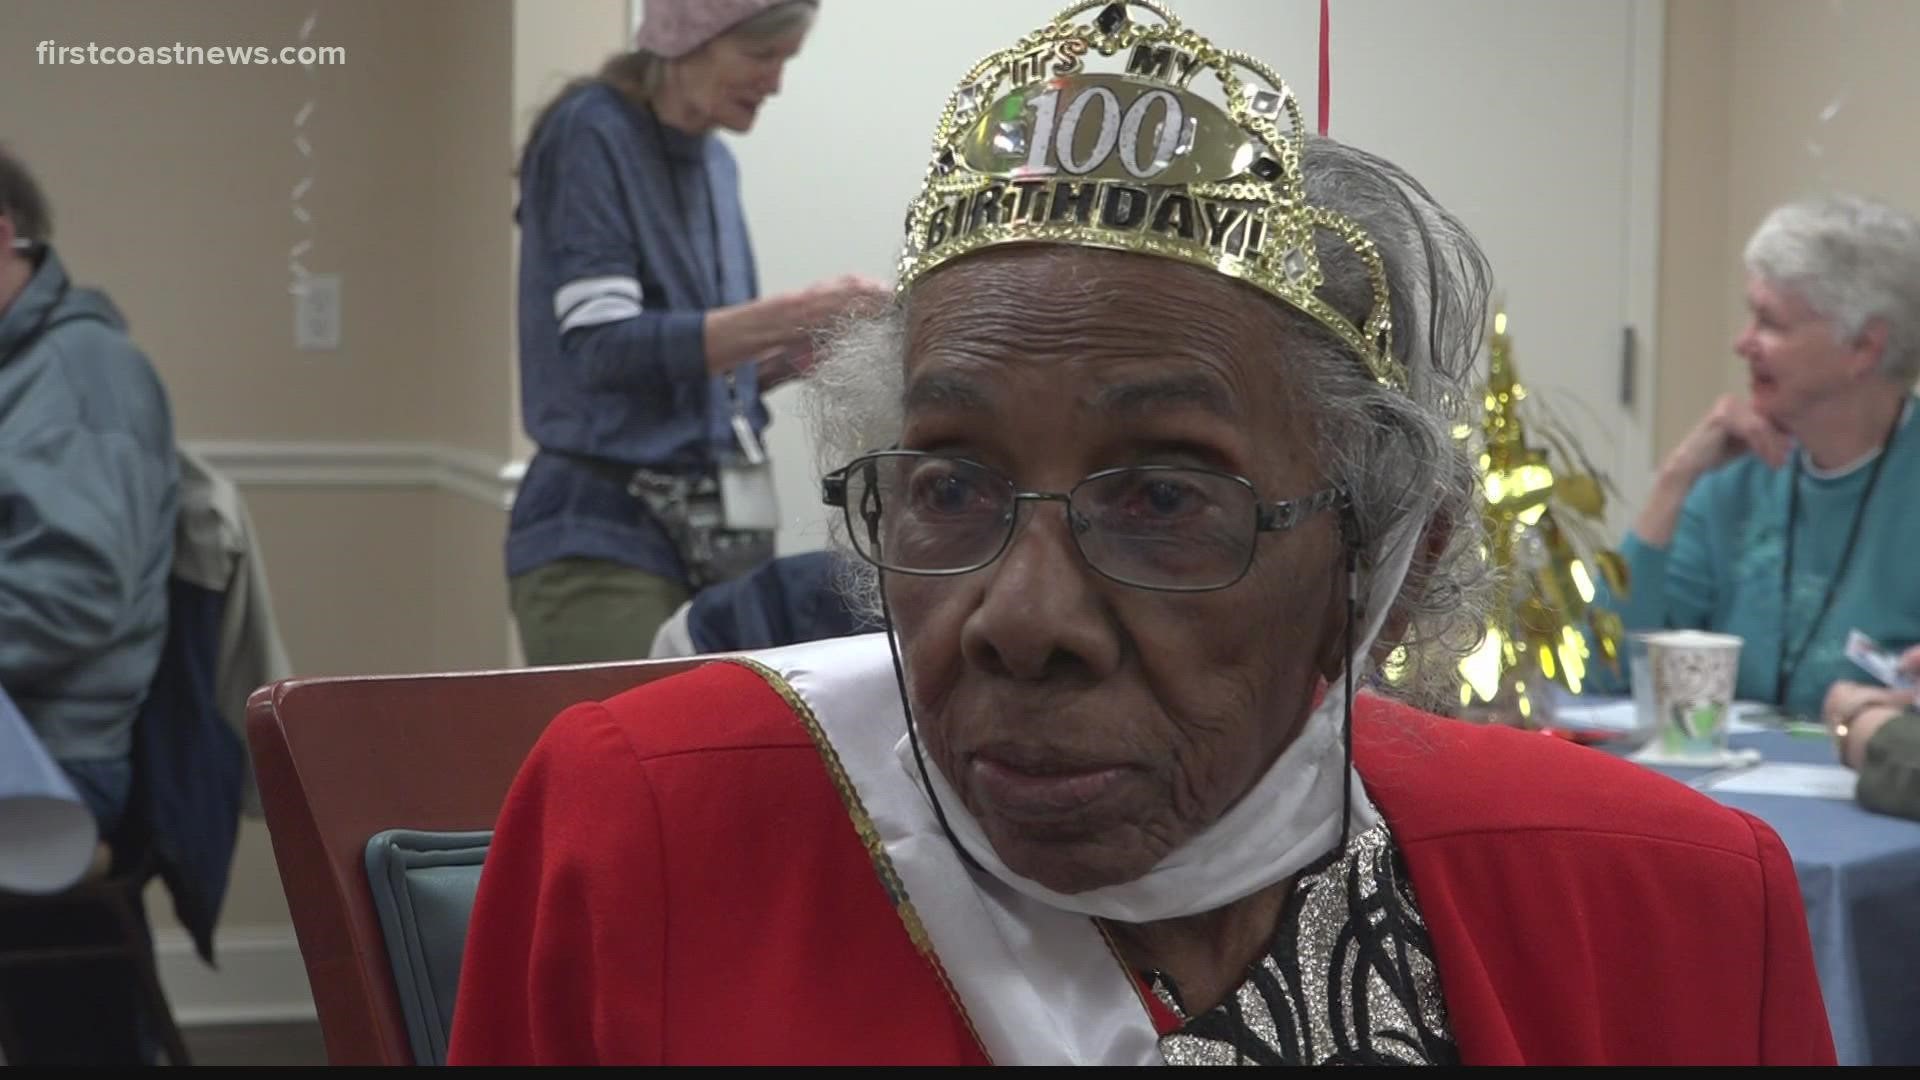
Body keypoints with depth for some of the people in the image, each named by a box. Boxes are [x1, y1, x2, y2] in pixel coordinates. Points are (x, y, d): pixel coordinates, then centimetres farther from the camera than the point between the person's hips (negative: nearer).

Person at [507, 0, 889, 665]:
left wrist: (802, 348, 0)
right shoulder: (589, 136, -8)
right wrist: (790, 312, -21)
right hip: (605, 542, -7)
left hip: (720, 542, 7)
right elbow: (602, 347, -17)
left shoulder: (715, 163, 13)